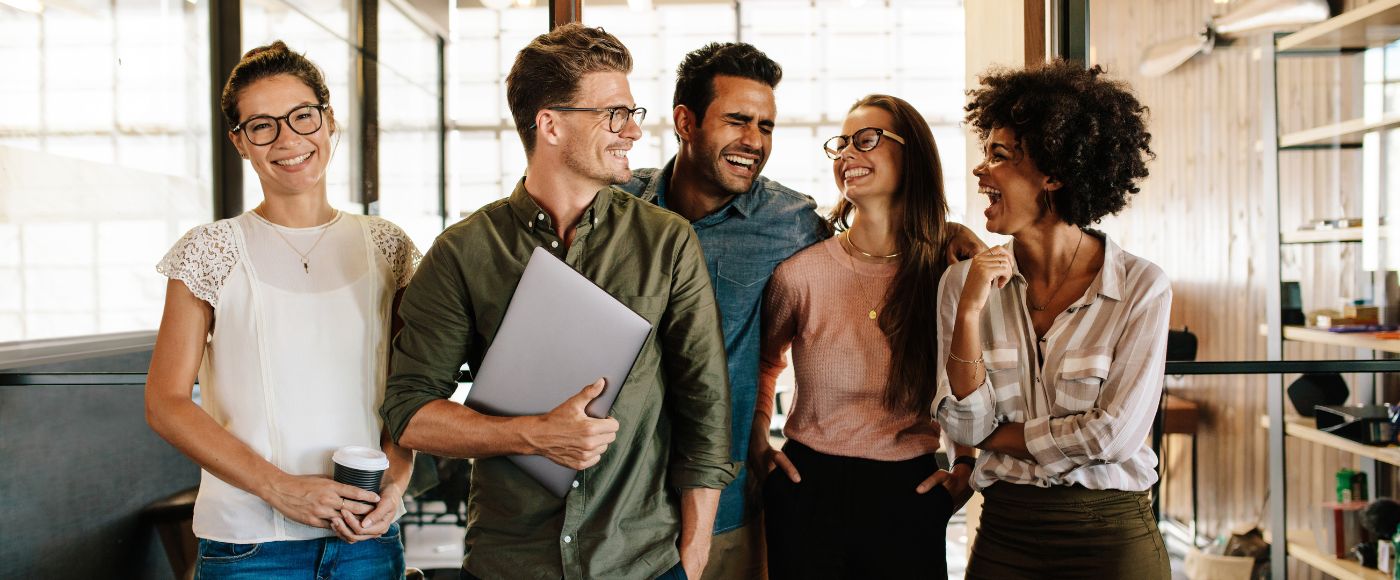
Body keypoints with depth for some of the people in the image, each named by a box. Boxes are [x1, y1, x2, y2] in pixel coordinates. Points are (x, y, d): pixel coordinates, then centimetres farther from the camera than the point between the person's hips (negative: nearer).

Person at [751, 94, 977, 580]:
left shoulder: (950, 270, -4)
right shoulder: (800, 272, -7)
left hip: (909, 497, 1)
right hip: (808, 490, -1)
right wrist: (758, 447, 7)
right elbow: (762, 361, 13)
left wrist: (966, 465, 2)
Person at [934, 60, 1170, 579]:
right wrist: (969, 312, -17)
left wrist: (997, 437, -6)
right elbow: (964, 427, -6)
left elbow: (1113, 434, -15)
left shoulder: (1142, 288, -11)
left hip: (1112, 535, -2)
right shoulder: (963, 281, -3)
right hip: (1004, 533, 2)